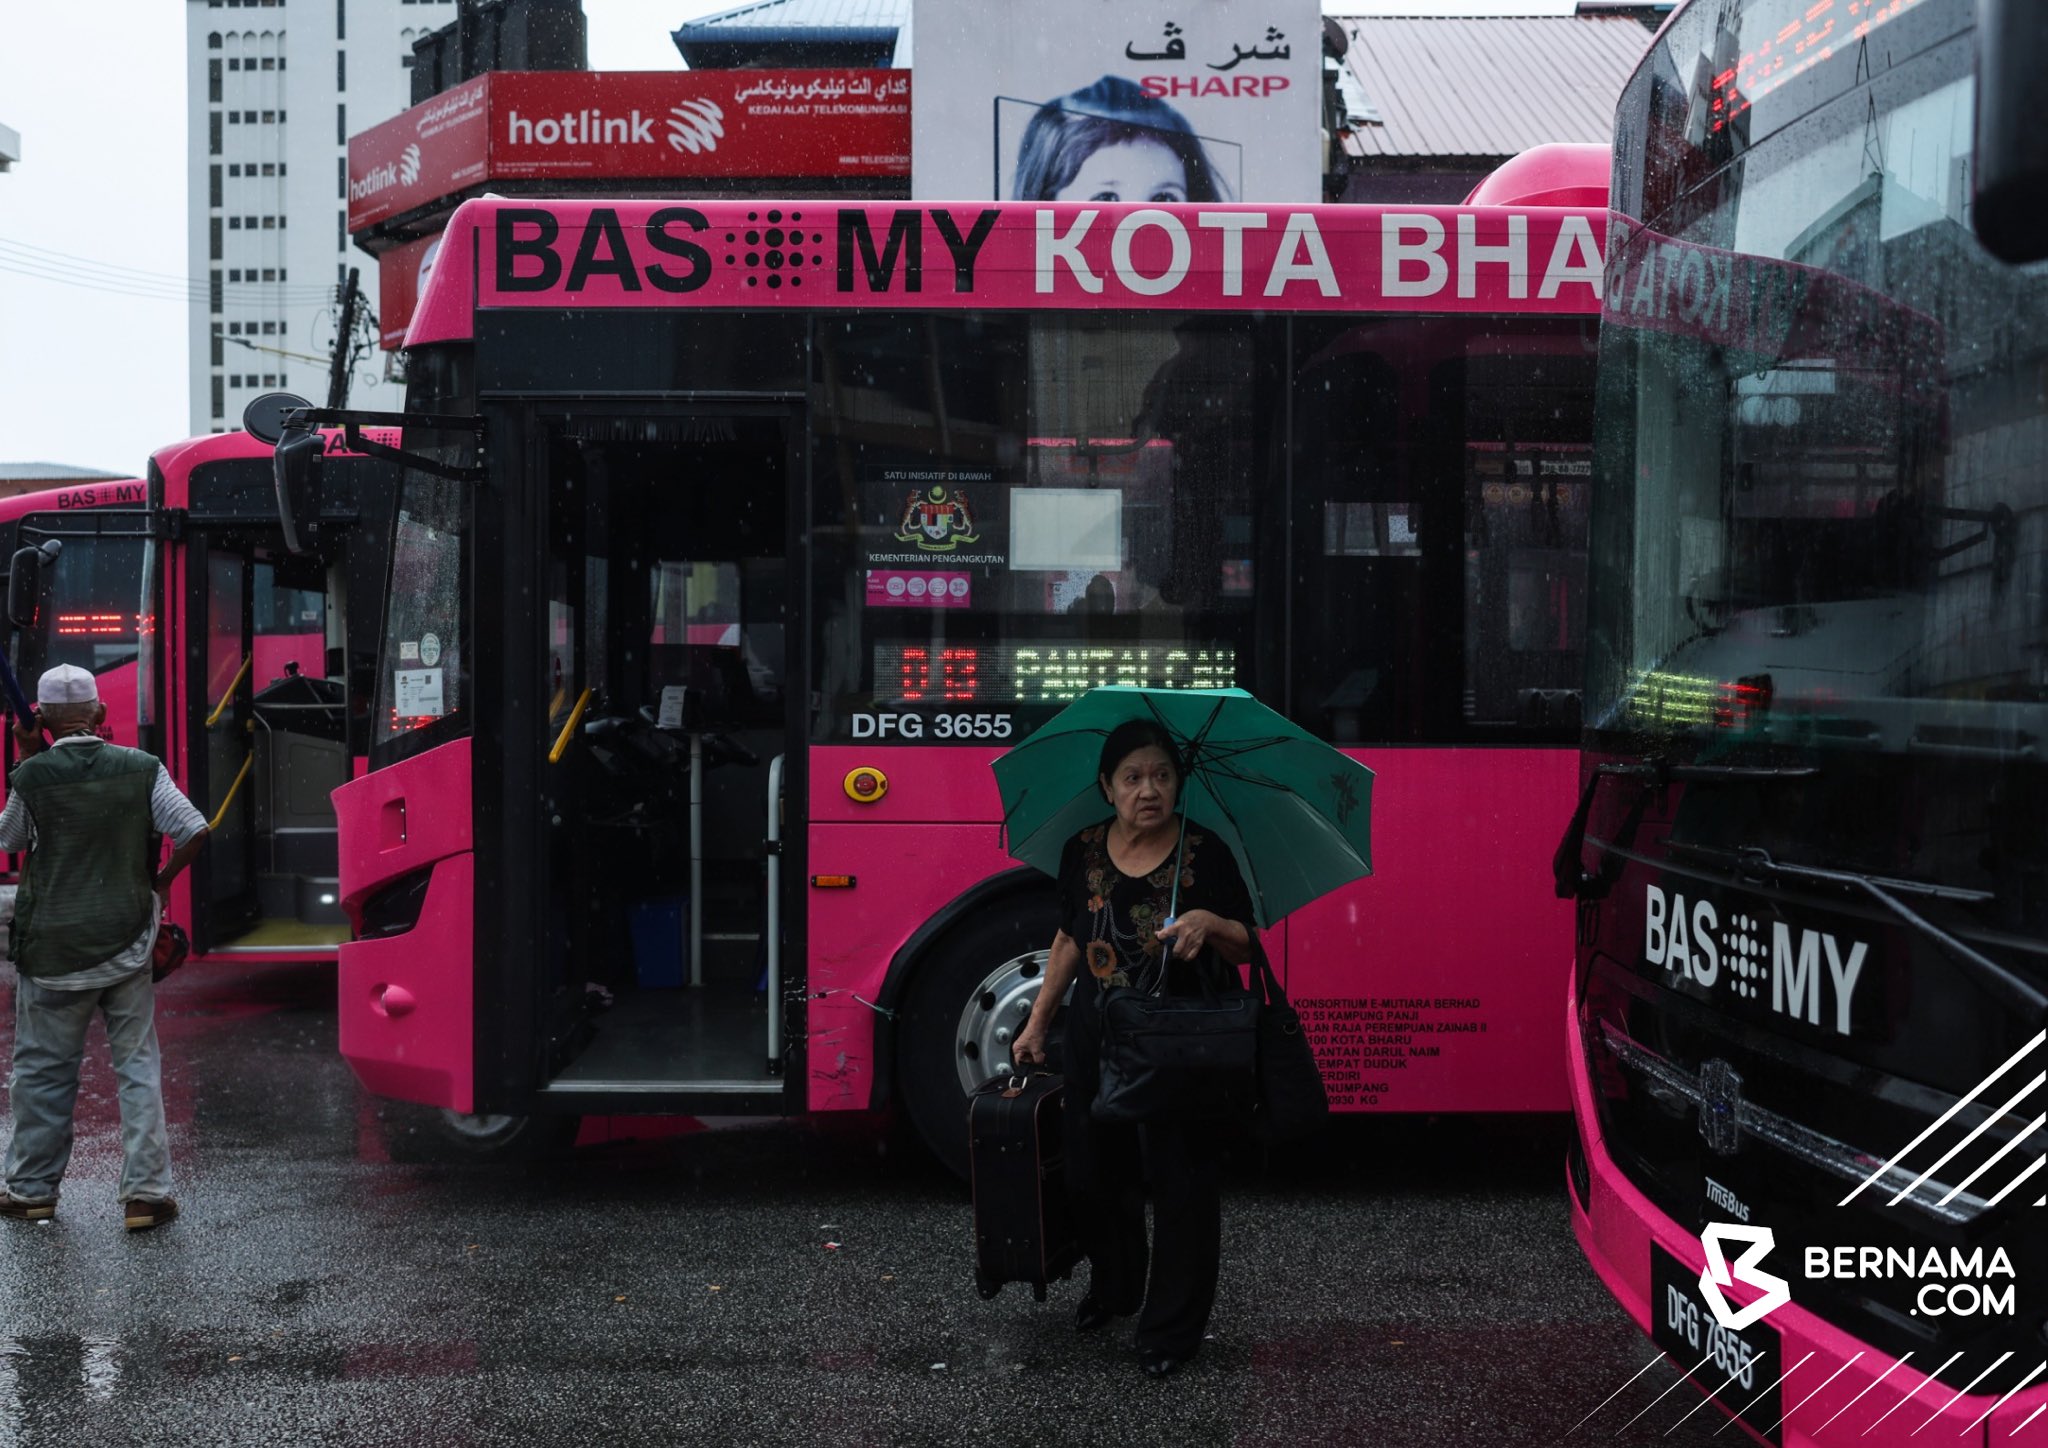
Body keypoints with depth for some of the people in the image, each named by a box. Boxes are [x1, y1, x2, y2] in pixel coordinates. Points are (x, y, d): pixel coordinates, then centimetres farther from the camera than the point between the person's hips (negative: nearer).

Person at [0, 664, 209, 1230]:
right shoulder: (141, 768, -5)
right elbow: (195, 832, -9)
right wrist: (159, 883, 7)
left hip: (53, 948, -1)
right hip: (127, 943, 1)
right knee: (138, 1066, 6)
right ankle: (146, 1193, 3)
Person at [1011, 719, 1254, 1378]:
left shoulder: (1205, 853, -7)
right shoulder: (1084, 853, 1)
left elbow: (1246, 948, -4)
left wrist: (1209, 922, -25)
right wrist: (1037, 1021, 14)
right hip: (1098, 1034, 4)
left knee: (1180, 1180, -1)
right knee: (1095, 1170, 14)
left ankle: (1173, 1327, 14)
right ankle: (1112, 1286, 40)